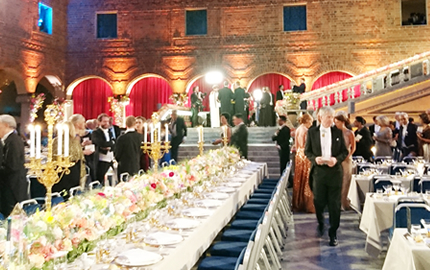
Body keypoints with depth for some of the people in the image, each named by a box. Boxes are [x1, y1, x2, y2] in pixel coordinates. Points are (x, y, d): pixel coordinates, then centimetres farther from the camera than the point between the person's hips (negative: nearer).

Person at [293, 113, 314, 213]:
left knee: (299, 179, 12)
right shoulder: (306, 131, -15)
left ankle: (298, 204, 18)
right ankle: (308, 205, 1)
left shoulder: (298, 130, 10)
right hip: (306, 156, -8)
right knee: (306, 180, -4)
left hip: (299, 155, 9)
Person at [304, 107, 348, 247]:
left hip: (335, 171, 0)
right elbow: (307, 151, 6)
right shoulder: (312, 132, 3)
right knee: (318, 201, 6)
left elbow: (345, 151, 6)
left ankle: (333, 234, 14)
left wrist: (337, 159, -12)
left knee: (334, 204, 2)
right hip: (318, 171, 0)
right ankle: (320, 223, 37)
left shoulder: (338, 132, 4)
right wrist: (315, 158, -13)